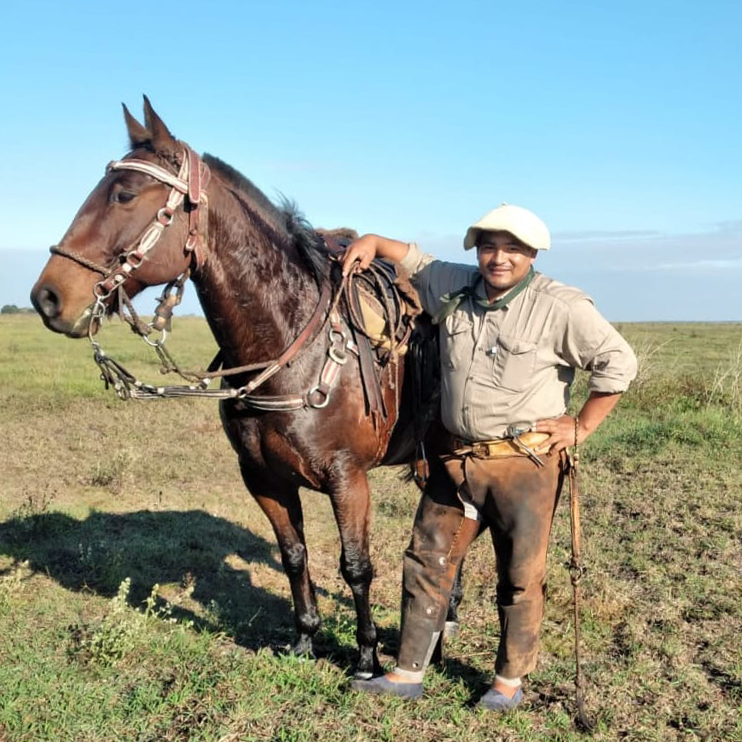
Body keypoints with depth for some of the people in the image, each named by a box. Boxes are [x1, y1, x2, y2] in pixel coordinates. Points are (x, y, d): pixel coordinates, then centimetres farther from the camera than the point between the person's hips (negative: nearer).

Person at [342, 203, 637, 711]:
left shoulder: (559, 307, -13)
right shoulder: (455, 289, 4)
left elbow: (619, 362, -12)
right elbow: (416, 260, 23)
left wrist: (582, 426, -10)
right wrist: (373, 242, 8)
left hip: (524, 464, -5)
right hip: (456, 459, 5)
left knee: (521, 576, 7)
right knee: (427, 561, 10)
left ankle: (511, 680, 27)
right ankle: (409, 673, 24)